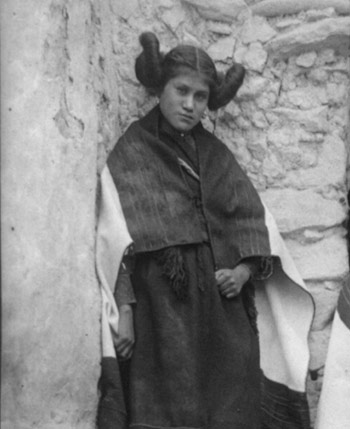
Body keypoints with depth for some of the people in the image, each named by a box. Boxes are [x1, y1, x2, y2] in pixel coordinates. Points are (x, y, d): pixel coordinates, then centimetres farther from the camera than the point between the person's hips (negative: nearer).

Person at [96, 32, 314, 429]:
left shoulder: (215, 153, 14)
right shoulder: (130, 154, 1)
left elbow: (251, 216, 12)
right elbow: (116, 240, -6)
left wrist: (244, 270, -6)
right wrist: (123, 311, -13)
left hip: (225, 307, 4)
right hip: (164, 311, -4)